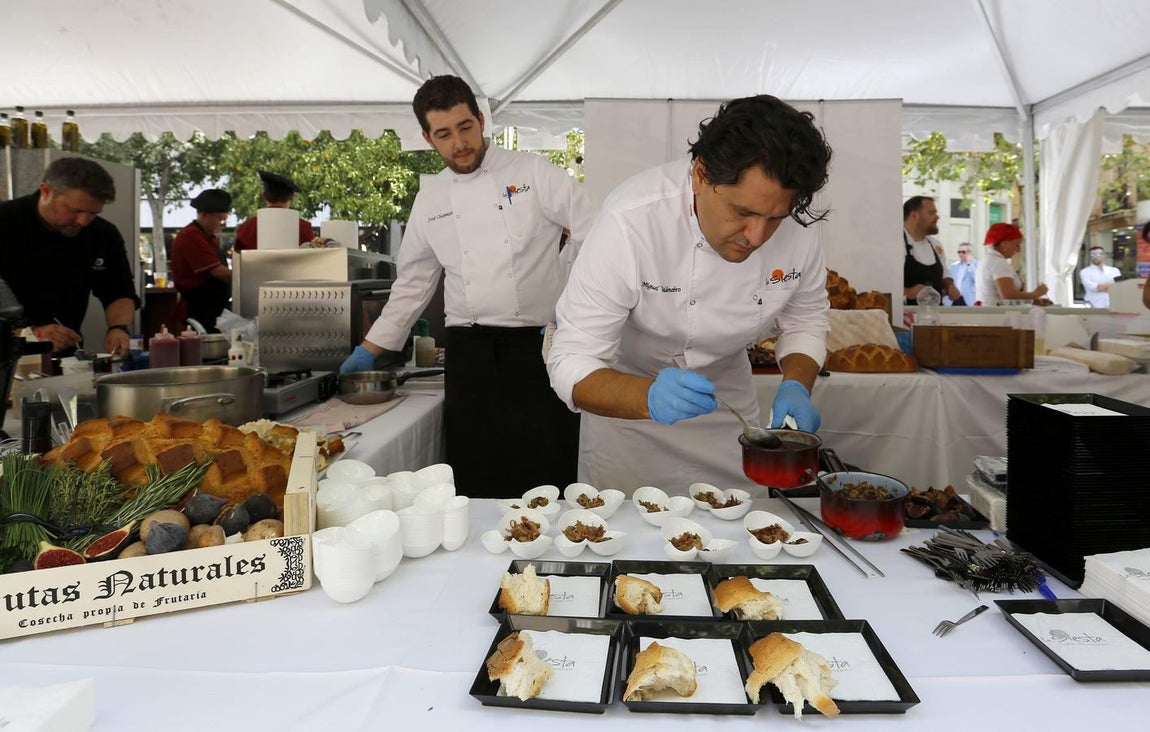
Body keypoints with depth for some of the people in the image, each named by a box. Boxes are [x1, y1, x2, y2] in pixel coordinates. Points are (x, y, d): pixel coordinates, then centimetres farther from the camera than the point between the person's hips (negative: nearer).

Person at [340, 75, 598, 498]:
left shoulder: (532, 172, 1)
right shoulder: (430, 200, 12)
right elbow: (413, 283, 20)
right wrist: (369, 350, 19)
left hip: (539, 345, -2)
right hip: (470, 353, 3)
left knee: (546, 481, -3)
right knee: (476, 482, 1)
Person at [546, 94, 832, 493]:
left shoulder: (797, 227, -21)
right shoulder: (631, 220, -34)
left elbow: (804, 321, -2)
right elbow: (571, 364, -32)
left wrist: (796, 386, -22)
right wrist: (647, 397, -51)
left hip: (727, 398, 4)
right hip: (626, 402, -3)